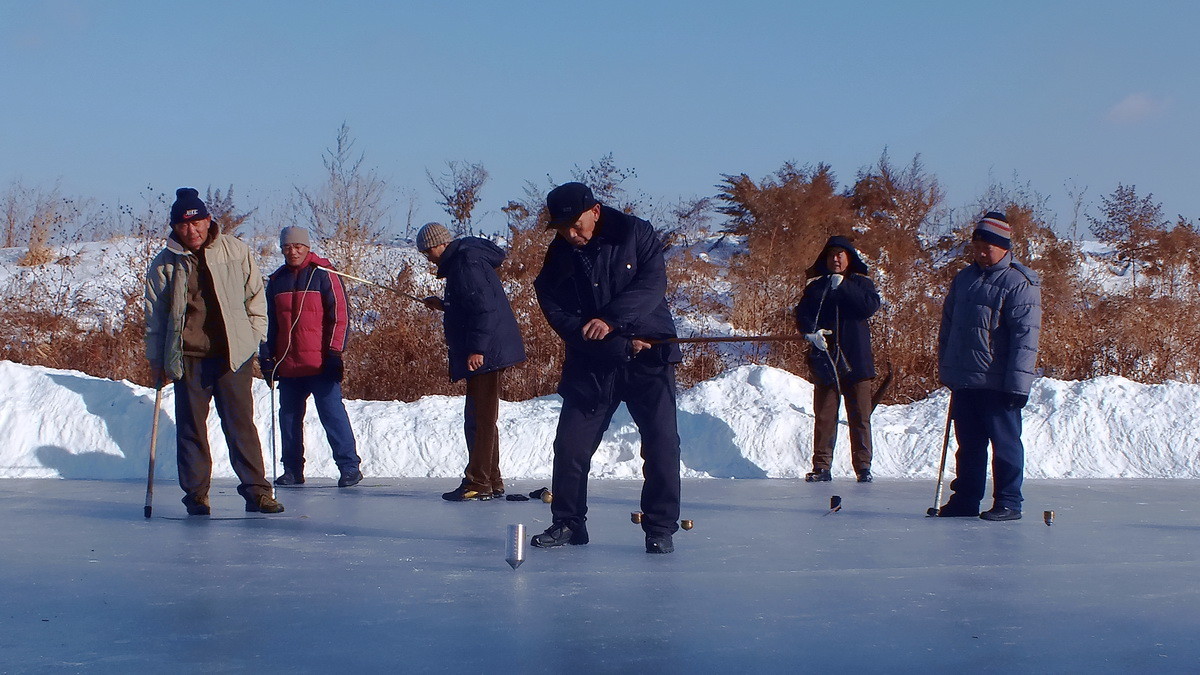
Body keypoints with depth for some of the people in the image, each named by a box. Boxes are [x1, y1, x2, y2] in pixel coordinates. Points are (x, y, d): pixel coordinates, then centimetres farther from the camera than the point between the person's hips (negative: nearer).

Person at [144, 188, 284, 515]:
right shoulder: (164, 264, 3)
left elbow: (255, 296, 11)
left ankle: (256, 489, 2)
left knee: (241, 423, -2)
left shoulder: (236, 251, 2)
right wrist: (156, 360, 7)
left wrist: (256, 338, 6)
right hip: (187, 357, 1)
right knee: (191, 427, 4)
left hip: (233, 354, -1)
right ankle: (196, 494, 14)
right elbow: (154, 316, 9)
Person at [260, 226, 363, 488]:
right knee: (289, 416, 8)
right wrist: (267, 357, 14)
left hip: (320, 363, -5)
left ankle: (349, 466, -4)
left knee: (332, 412, -8)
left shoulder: (323, 274, -1)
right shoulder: (276, 280, 14)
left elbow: (340, 315, -4)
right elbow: (270, 323, 20)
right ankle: (292, 470, 18)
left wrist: (334, 352, -11)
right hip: (288, 365, 5)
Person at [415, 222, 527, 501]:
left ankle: (478, 484, -5)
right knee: (480, 419, 15)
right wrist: (443, 306, 18)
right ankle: (491, 482, 21)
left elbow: (484, 307, -23)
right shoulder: (460, 263, 20)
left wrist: (477, 348, -26)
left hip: (486, 355, -11)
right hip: (488, 355, 11)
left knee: (480, 419, -8)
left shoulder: (466, 263, -13)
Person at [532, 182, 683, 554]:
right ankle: (568, 522, 17)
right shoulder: (557, 259, -1)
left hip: (649, 359, -2)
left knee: (661, 443, -8)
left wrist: (611, 320, -30)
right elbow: (559, 317, -9)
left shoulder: (636, 233, -5)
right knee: (570, 445, -1)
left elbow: (652, 284, -16)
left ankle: (660, 527, 4)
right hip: (592, 365, 2)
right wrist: (622, 343, -17)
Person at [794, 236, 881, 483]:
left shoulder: (861, 283, 8)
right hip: (825, 360, 1)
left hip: (856, 360, -1)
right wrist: (811, 332, -15)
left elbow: (871, 305, -11)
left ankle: (863, 467, 6)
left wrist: (843, 286, -14)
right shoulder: (816, 286, 13)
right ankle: (821, 467, 7)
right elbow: (802, 314, 5)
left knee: (860, 416, 0)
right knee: (824, 416, 1)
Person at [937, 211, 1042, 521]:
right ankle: (965, 498, 21)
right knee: (968, 443, 13)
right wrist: (946, 369, 15)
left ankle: (1008, 502, 8)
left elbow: (1026, 336, -13)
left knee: (1005, 443, 0)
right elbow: (947, 328, 20)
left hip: (998, 384, -6)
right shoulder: (963, 279, 14)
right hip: (963, 381, 7)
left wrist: (1018, 384, -18)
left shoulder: (1020, 283, -8)